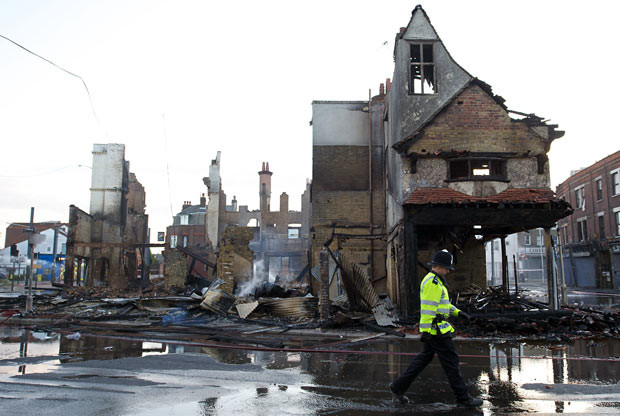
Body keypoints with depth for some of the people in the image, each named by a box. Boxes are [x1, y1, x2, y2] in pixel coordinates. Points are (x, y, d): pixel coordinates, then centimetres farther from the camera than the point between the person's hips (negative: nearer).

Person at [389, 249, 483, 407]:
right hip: (435, 329, -11)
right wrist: (426, 331, -22)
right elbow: (427, 308, -22)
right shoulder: (431, 282, -18)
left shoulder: (436, 281, 17)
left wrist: (458, 312, 15)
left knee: (424, 358, 15)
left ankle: (398, 387, 19)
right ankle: (463, 397, 10)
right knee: (451, 361, -1)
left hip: (436, 328, 11)